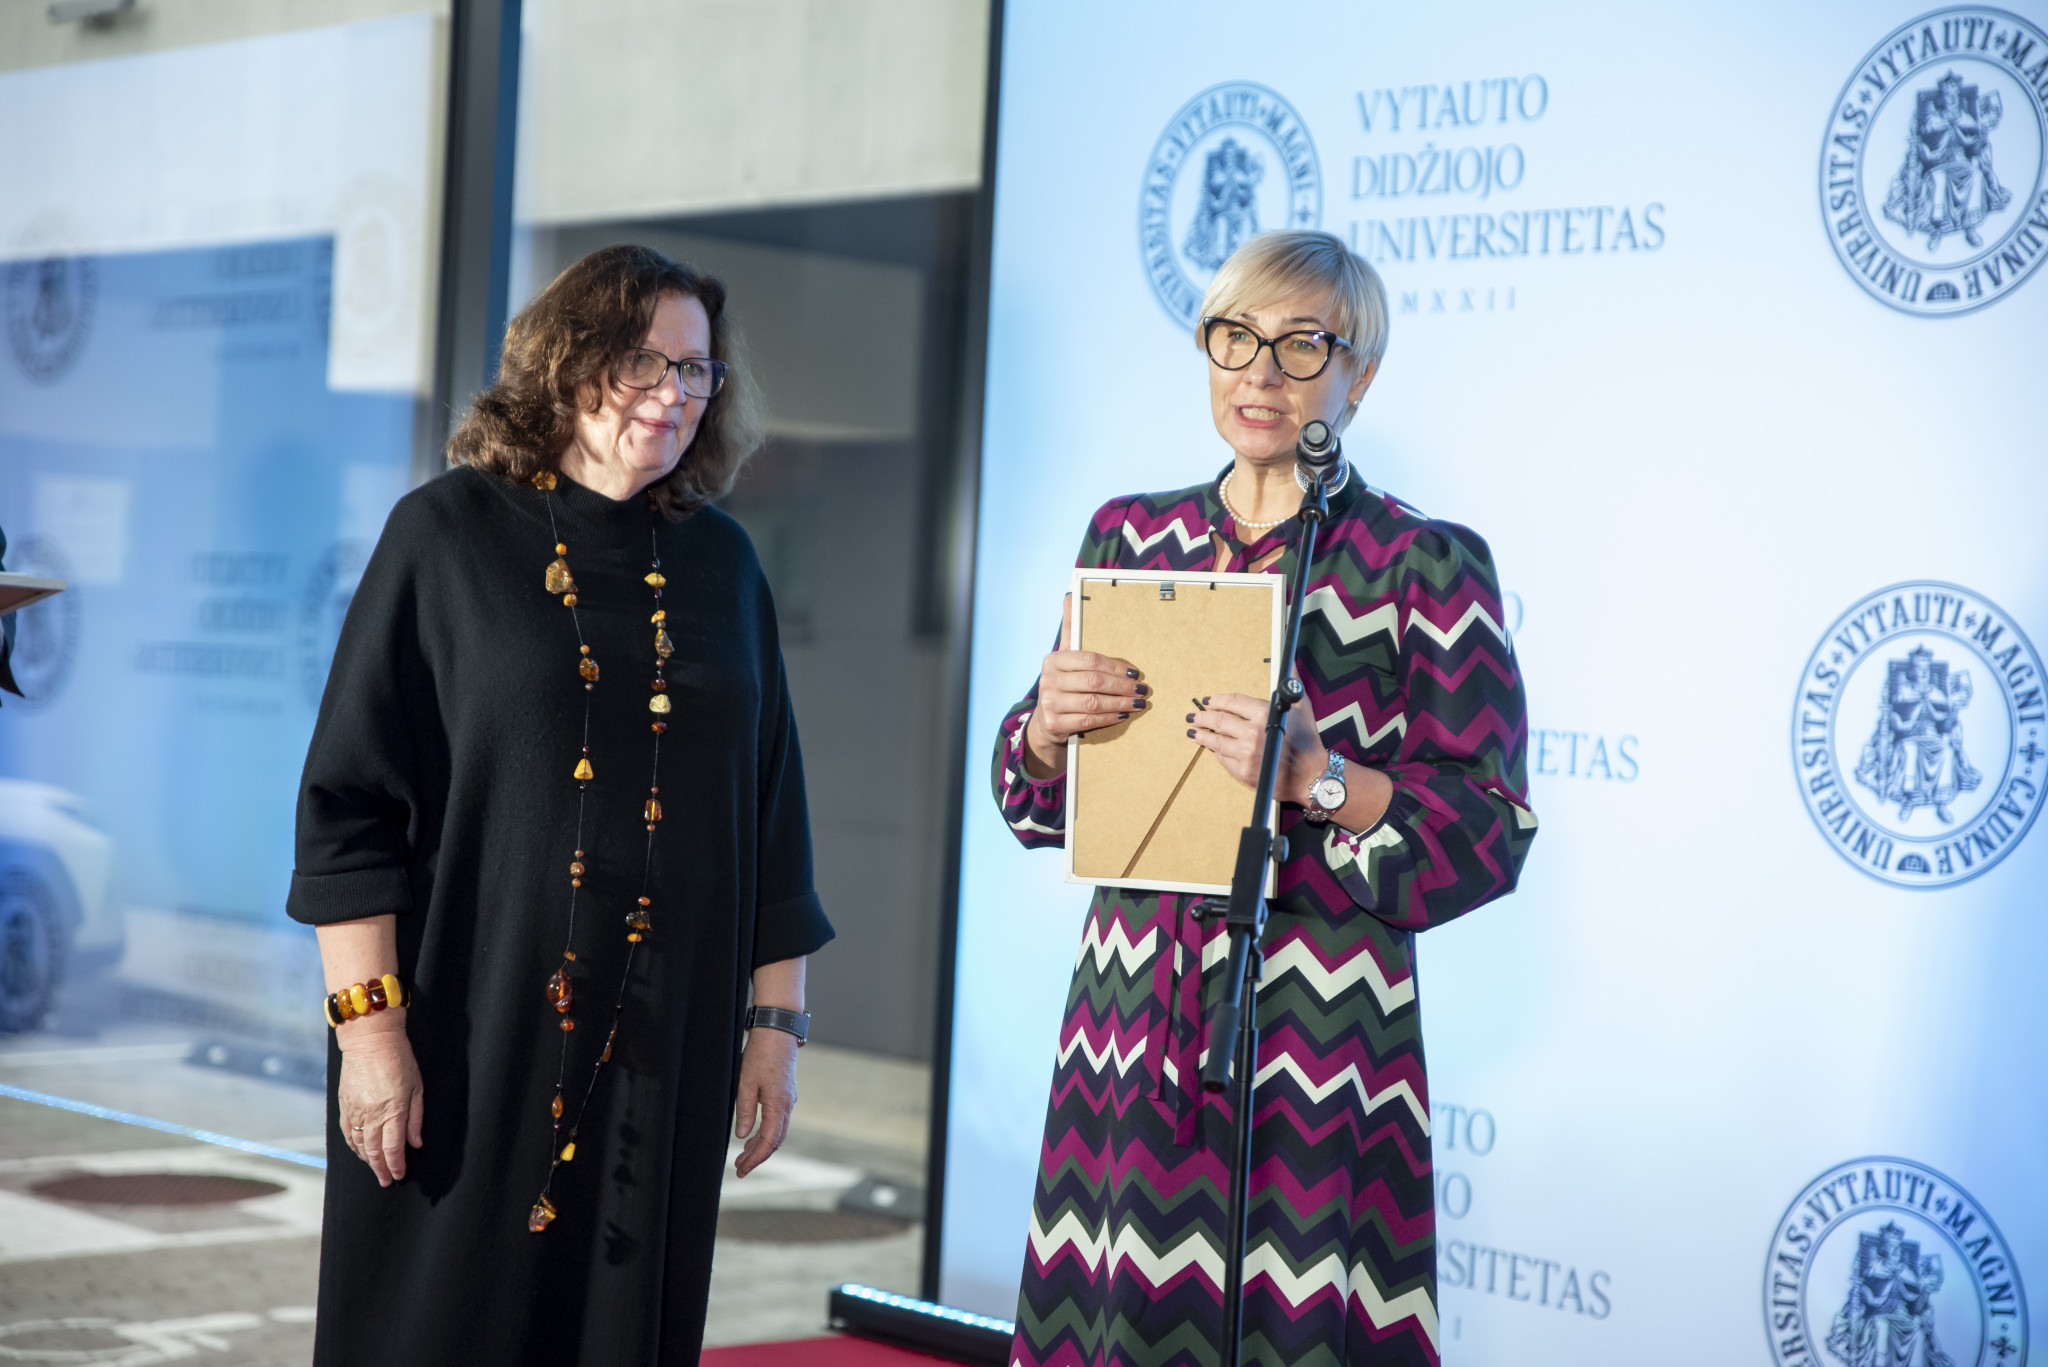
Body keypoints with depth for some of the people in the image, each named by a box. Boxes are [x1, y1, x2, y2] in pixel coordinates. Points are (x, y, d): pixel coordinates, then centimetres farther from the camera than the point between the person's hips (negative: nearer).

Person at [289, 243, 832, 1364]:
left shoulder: (722, 566, 9)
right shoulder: (450, 535, -3)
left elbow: (768, 813, 11)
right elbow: (351, 796, -7)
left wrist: (776, 1020, 6)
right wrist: (369, 1021, -13)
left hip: (662, 1053, 3)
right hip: (466, 1039, -3)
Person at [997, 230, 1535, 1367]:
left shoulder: (1429, 567, -4)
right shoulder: (1130, 537, 11)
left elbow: (1491, 834, -9)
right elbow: (1037, 798, 16)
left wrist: (1319, 777, -22)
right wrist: (1048, 726, -6)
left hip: (1319, 1031, -4)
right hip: (1131, 1011, 4)